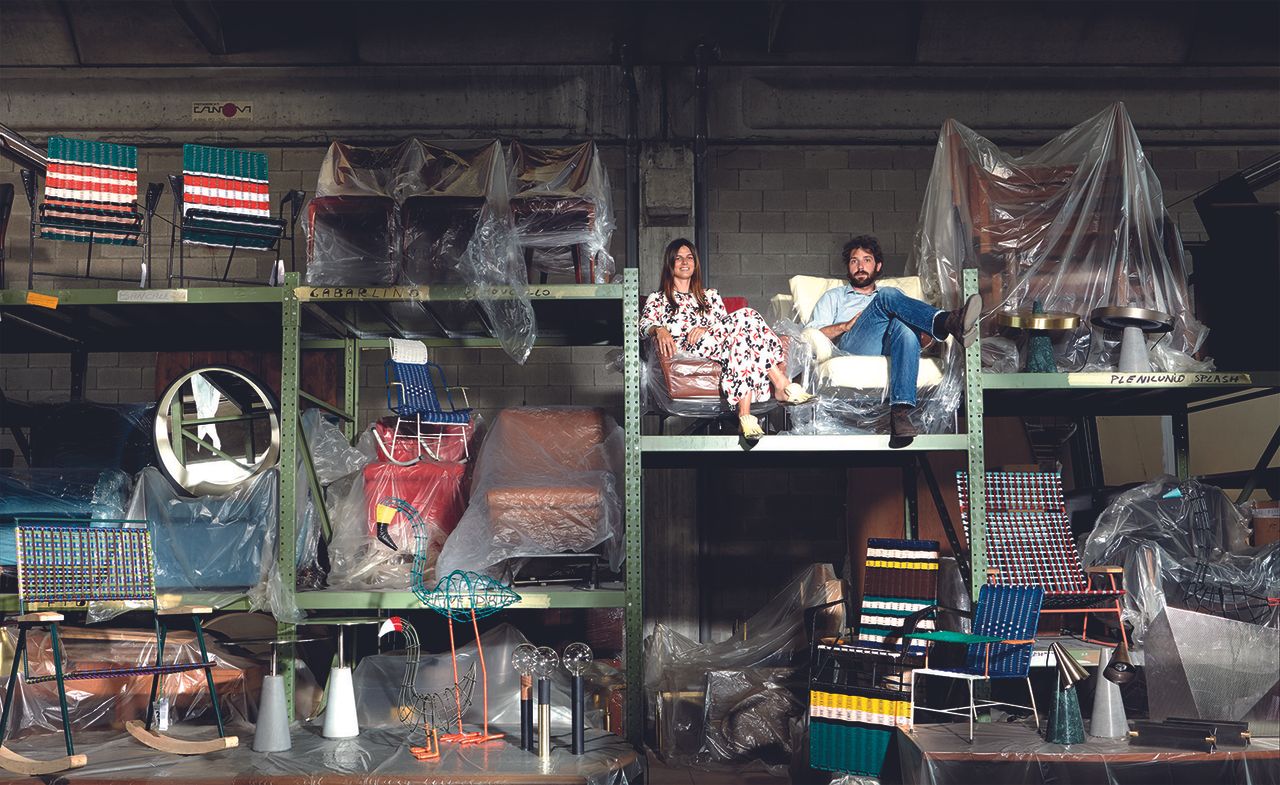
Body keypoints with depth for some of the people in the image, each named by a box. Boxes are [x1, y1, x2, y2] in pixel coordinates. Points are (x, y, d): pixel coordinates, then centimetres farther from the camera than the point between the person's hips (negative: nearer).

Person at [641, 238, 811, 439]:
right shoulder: (657, 299, 22)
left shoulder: (711, 296, 31)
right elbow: (645, 324, 0)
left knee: (740, 335, -34)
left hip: (718, 344, 4)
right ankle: (782, 385, -32)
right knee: (746, 317, -26)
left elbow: (726, 324, 13)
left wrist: (706, 329, -10)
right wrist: (659, 330, -24)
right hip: (684, 350, -4)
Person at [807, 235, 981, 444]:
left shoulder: (893, 293, 39)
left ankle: (900, 411, -54)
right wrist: (846, 325, 0)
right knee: (887, 297, -26)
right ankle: (950, 322, -49)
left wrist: (927, 335, 0)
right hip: (850, 347, -2)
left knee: (904, 328, -37)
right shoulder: (834, 297, 33)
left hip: (887, 348, 2)